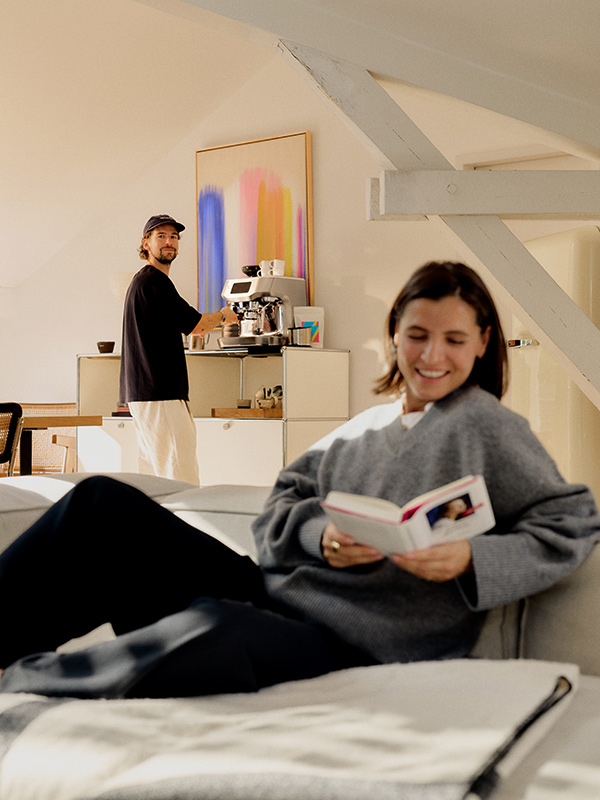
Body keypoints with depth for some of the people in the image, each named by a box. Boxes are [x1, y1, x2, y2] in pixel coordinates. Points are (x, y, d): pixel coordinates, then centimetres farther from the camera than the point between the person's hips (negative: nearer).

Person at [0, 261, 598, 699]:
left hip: (352, 649, -6)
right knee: (101, 506, -7)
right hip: (271, 594, 7)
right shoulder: (365, 423, 19)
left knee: (211, 633, -39)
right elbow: (278, 509, 12)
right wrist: (320, 533, -10)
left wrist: (471, 559, -20)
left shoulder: (486, 426, 2)